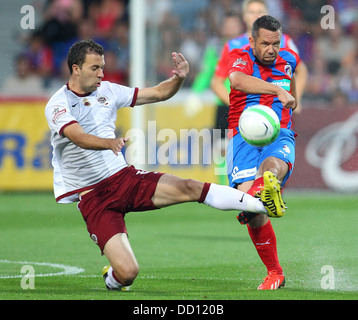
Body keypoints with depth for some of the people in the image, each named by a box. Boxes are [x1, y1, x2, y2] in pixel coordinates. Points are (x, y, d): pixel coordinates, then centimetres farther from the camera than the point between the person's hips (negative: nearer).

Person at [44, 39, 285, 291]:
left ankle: (264, 204, -18)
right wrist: (110, 143, -49)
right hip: (92, 196, -5)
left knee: (190, 188, -18)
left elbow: (158, 93, 10)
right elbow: (79, 137, -29)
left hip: (124, 176, 5)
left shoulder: (107, 91, 6)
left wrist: (179, 78, -11)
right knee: (127, 273, -17)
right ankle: (112, 279, 19)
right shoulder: (58, 105, -10)